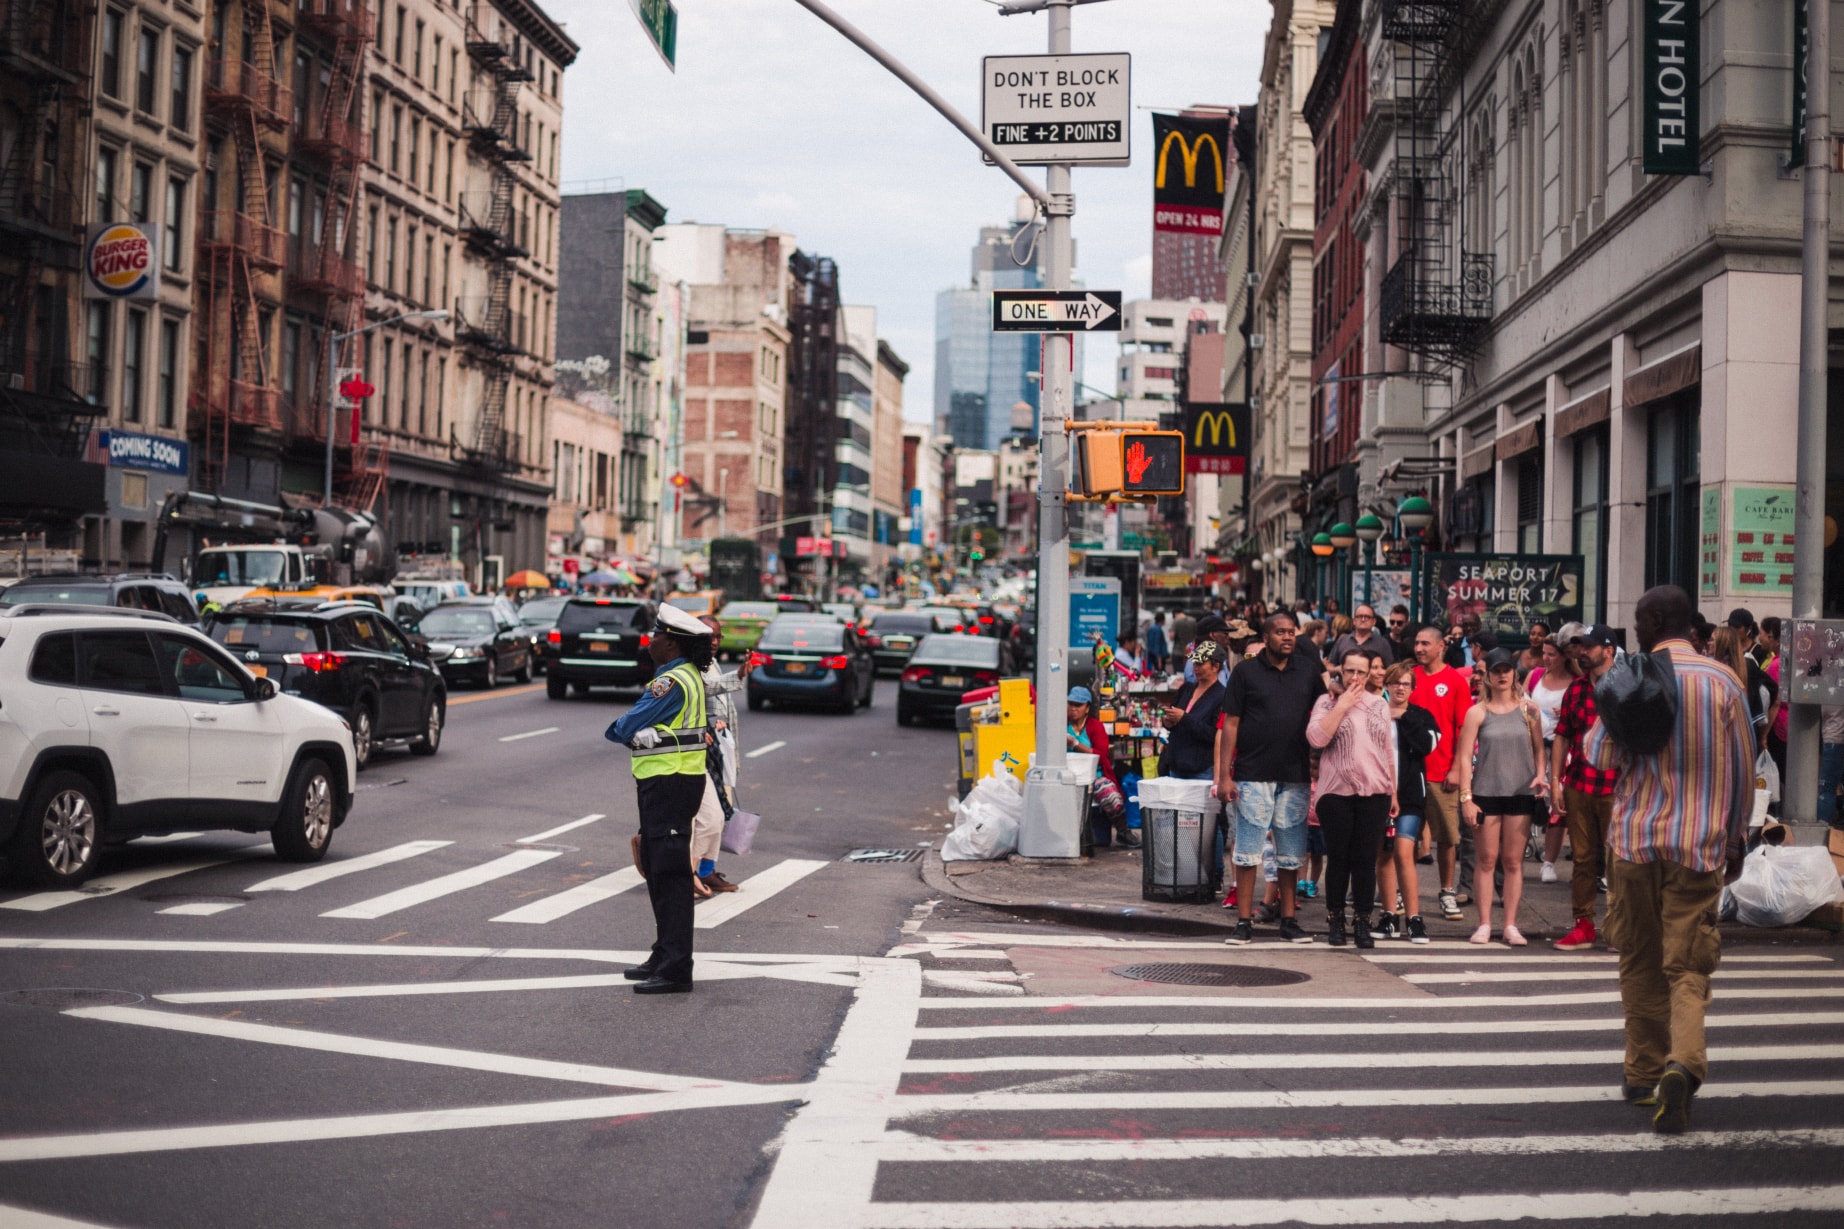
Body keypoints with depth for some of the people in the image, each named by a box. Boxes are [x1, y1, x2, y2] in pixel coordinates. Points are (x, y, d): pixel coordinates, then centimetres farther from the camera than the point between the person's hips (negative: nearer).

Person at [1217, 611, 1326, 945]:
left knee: (1291, 853, 9)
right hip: (1253, 776, -3)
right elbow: (1230, 724, -1)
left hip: (1295, 777, 3)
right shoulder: (1246, 671, 0)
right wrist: (1224, 775, -7)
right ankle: (1244, 922, 3)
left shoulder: (1308, 670, 8)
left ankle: (1289, 921, 17)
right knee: (1247, 849, -2)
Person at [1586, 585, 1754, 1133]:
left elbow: (1599, 754, -3)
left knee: (1640, 962, 14)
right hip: (1701, 842, 0)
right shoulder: (1723, 681, -1)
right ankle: (1683, 1062, -22)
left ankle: (1643, 1074, 22)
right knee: (1688, 965, 1)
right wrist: (1736, 836, 15)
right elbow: (1742, 770, 4)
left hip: (1636, 837, 0)